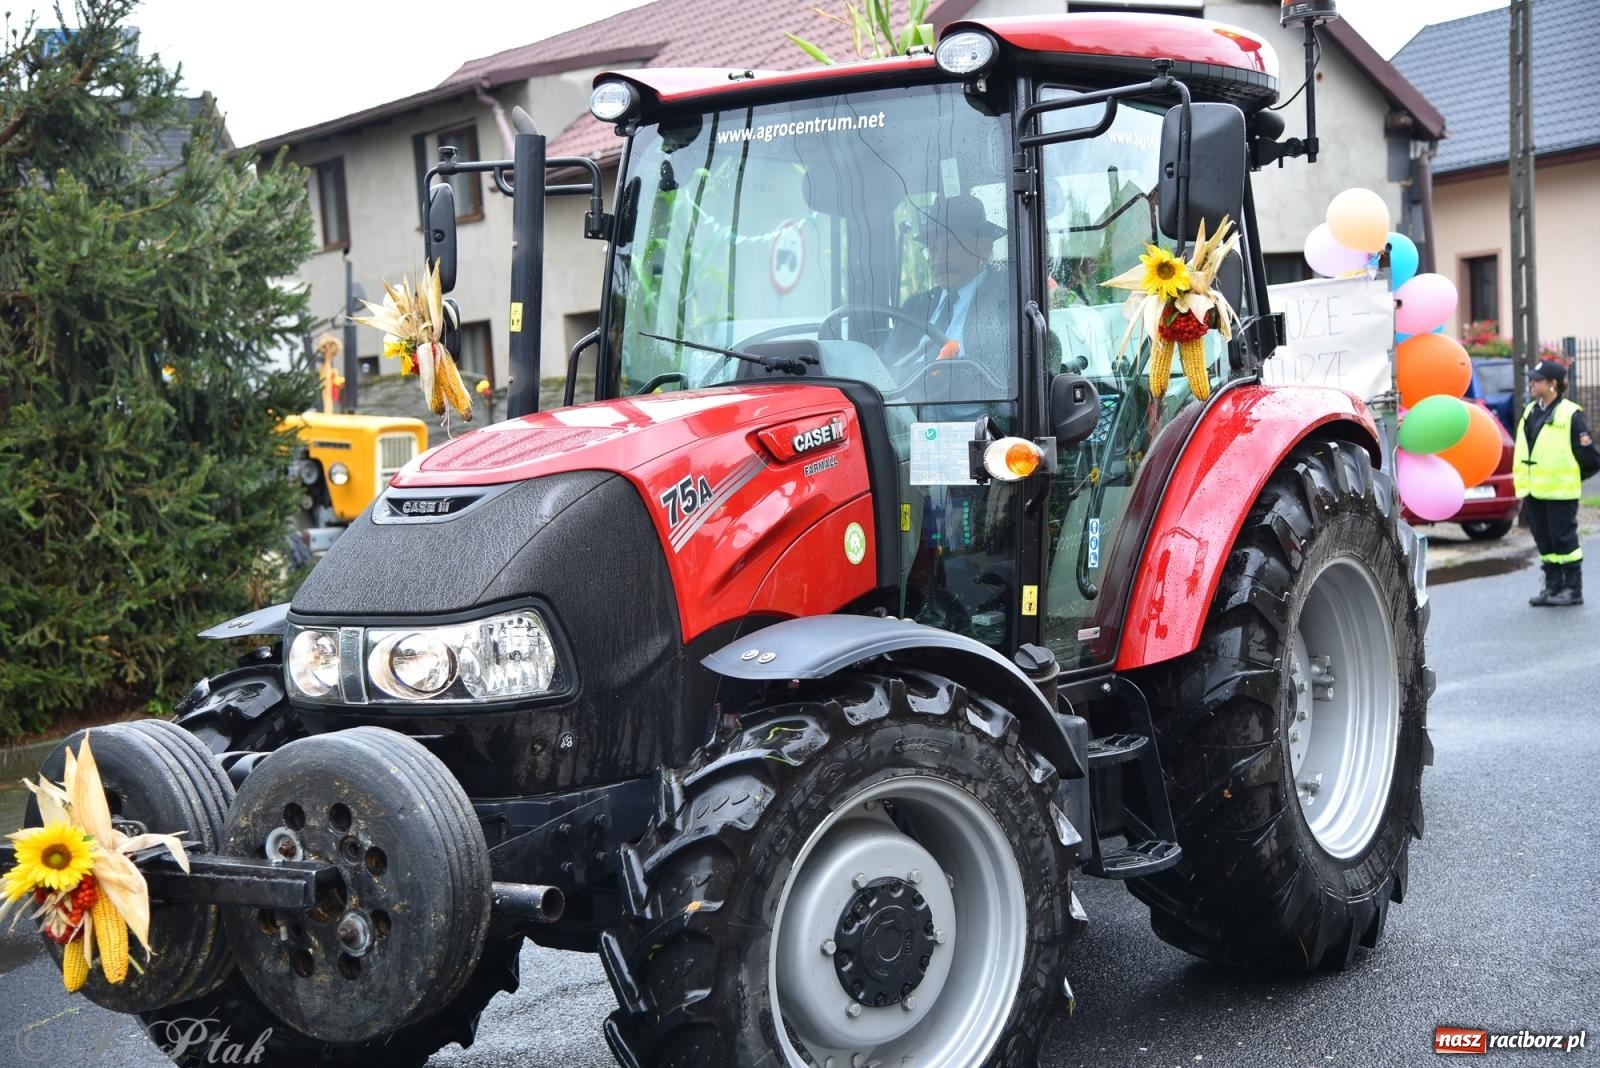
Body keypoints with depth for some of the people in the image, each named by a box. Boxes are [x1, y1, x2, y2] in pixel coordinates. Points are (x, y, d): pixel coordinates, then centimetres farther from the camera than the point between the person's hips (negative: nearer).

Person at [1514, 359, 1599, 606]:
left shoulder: (1570, 414, -11)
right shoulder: (1530, 412, 12)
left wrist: (1572, 476, 2)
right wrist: (1522, 486, 12)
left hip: (1560, 491, -7)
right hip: (1534, 491, 7)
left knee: (1564, 539, -2)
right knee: (1544, 541, 10)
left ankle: (1573, 589, 6)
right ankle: (1553, 585, 18)